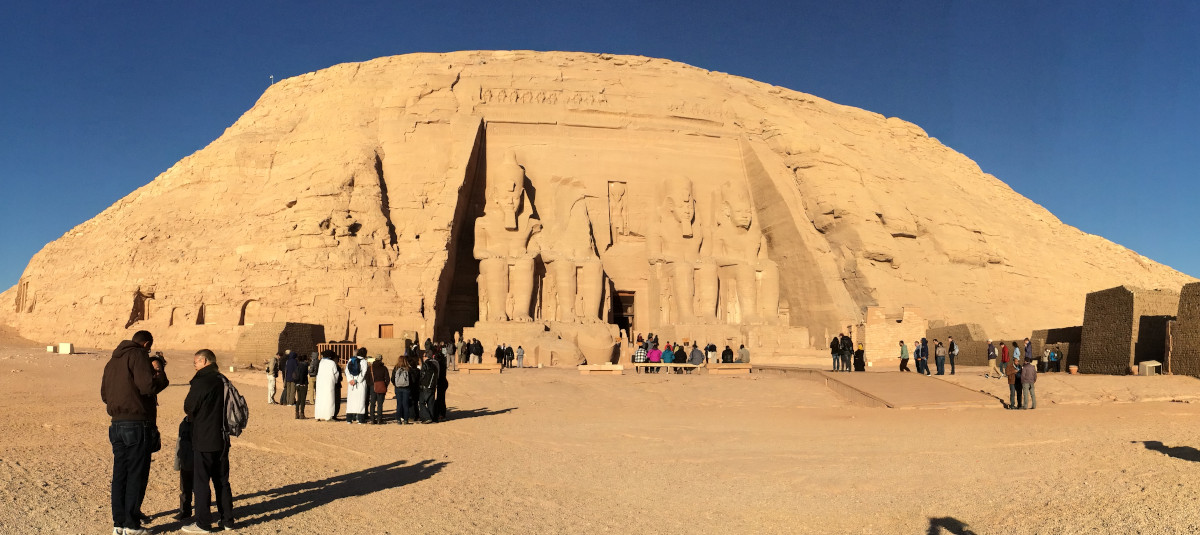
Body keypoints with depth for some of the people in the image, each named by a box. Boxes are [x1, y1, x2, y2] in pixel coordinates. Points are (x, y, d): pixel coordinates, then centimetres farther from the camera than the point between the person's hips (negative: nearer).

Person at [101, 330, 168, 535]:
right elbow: (148, 386, -20)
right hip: (137, 424, -8)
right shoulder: (138, 355, -9)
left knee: (120, 474, 11)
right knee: (137, 474, -1)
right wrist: (161, 373, -3)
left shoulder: (113, 360, 17)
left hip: (117, 424, 8)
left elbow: (104, 394, 22)